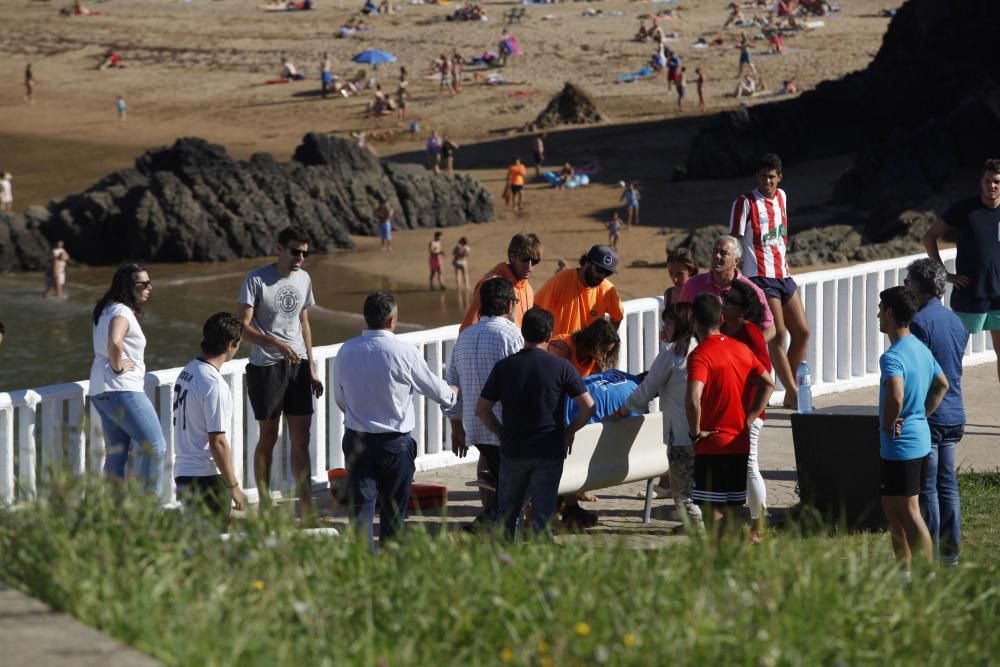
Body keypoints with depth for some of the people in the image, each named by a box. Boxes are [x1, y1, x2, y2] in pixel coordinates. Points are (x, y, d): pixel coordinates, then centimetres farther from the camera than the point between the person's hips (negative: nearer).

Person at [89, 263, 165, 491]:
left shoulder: (107, 311, 17)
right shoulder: (122, 313, -15)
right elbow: (114, 342, -35)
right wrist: (118, 366, -19)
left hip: (101, 391, 10)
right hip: (122, 389, -10)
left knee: (116, 453, 12)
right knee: (154, 446, -8)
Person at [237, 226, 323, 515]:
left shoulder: (303, 279, 9)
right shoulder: (257, 280, -10)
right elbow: (244, 326, -14)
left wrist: (311, 368, 17)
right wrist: (277, 344, -27)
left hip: (297, 365, 5)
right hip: (265, 366, -5)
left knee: (301, 439, 3)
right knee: (268, 437, 2)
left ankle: (306, 509, 4)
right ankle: (265, 507, 12)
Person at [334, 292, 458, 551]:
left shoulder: (346, 352, -2)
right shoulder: (404, 352, -13)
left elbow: (340, 399, 10)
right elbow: (434, 388, 2)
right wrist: (452, 394, 25)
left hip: (356, 439, 2)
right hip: (394, 442, -2)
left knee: (361, 504, 1)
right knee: (393, 509, 11)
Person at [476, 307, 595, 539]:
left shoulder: (504, 367, 0)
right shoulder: (561, 367, -6)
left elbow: (482, 409, 2)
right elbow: (588, 406, -7)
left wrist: (503, 434, 12)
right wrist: (569, 432, 7)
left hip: (513, 450, 2)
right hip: (549, 451, -2)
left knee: (507, 513, 14)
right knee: (542, 514, 0)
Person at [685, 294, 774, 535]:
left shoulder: (700, 355, -14)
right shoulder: (741, 349, 7)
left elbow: (693, 398, -28)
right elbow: (768, 384, 9)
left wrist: (695, 432, -15)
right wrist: (747, 420, 8)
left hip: (712, 445, -6)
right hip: (740, 444, 6)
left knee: (712, 508, -2)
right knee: (732, 508, 13)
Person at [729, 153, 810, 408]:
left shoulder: (781, 197, 13)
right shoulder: (745, 203, -7)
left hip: (782, 275, 7)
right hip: (761, 278, -7)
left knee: (802, 332, 5)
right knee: (777, 335, -10)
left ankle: (790, 395, 14)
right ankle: (793, 393, -8)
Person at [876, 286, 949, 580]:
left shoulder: (892, 357, -20)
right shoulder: (922, 349, 9)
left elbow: (896, 396, -37)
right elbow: (942, 384, 24)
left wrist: (888, 426, -20)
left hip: (900, 445, -9)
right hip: (920, 438, 9)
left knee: (909, 512, -3)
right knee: (892, 507, 19)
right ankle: (903, 569, 26)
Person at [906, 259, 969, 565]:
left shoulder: (920, 322, -14)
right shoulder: (956, 321, 11)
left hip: (927, 415, -8)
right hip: (954, 414, 8)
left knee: (926, 486, -3)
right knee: (948, 482, 12)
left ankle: (930, 553, -1)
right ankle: (951, 550, 15)